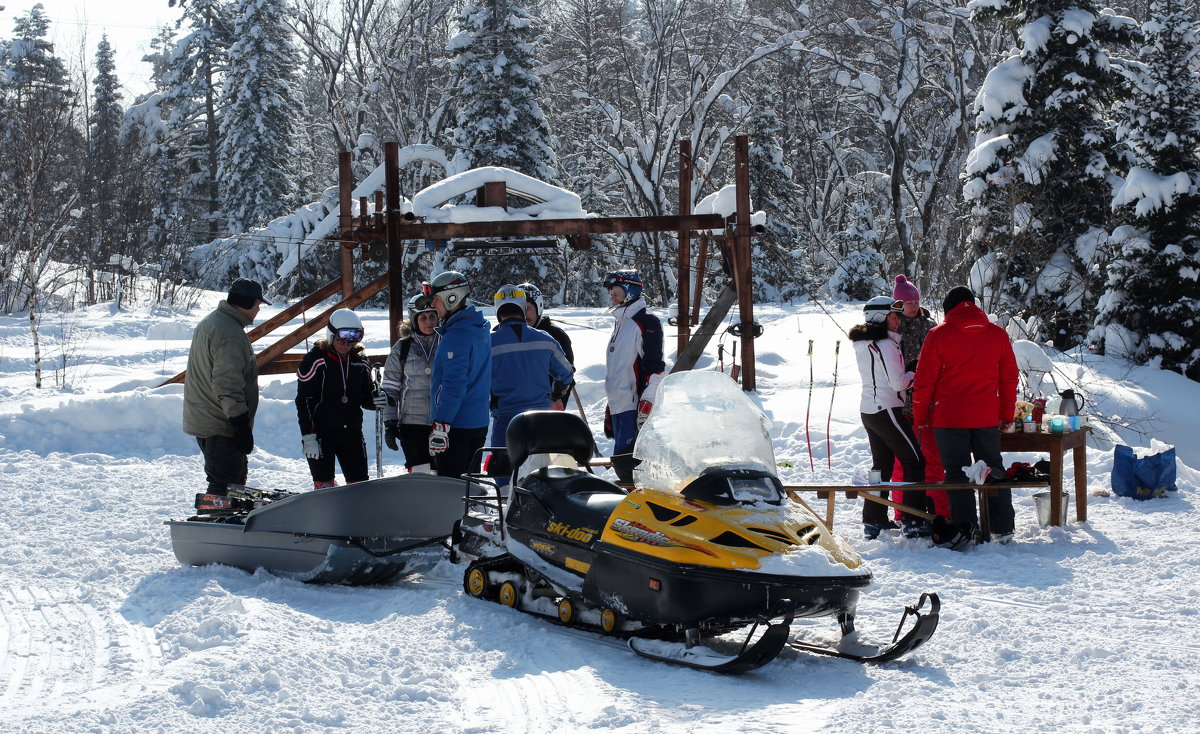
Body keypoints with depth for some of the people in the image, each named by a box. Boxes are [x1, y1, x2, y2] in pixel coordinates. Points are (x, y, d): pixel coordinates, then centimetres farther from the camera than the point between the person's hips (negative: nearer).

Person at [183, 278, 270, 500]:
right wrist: (241, 424, -25)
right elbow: (228, 386, -27)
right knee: (223, 483, -7)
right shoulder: (230, 333, -21)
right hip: (221, 426, -11)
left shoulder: (209, 322, 14)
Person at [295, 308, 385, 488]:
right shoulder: (316, 360, -7)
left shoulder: (359, 360, 9)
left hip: (352, 432, 5)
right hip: (321, 433, -5)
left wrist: (375, 400, -7)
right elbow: (304, 399, -9)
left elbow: (365, 396, 18)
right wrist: (308, 437, -15)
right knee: (325, 485, -3)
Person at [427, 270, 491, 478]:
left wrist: (440, 426, -22)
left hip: (456, 425, -10)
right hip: (479, 421, 10)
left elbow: (454, 385, -23)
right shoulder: (481, 330, 12)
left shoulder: (456, 336, -18)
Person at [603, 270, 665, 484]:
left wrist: (646, 406, -22)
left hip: (635, 407, -9)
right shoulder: (621, 324, 22)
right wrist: (609, 411, 25)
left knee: (623, 460, -16)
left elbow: (654, 368, -16)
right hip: (619, 407, 9)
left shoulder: (646, 324, -8)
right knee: (622, 460, 9)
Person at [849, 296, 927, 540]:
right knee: (914, 462, 0)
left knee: (881, 464, 17)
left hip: (868, 409, 9)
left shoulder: (863, 344, 10)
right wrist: (914, 374, 0)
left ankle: (873, 521, 19)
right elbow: (898, 383, -18)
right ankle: (914, 522, -2)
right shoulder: (886, 344, -17)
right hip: (887, 410, -9)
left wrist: (905, 375, 11)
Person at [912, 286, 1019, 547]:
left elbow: (925, 379, -5)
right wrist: (1006, 415, 18)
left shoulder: (938, 334, -5)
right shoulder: (998, 334, 5)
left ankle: (966, 530, 3)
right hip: (987, 417, 3)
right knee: (993, 469, 14)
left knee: (956, 472, 4)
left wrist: (920, 416, 5)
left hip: (949, 418, -3)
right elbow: (1009, 377, 10)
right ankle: (1003, 528, 16)